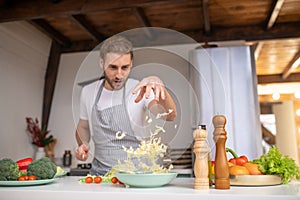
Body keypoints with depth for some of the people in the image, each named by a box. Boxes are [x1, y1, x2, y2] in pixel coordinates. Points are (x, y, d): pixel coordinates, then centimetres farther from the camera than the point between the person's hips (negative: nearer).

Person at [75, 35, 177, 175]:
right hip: (99, 171, 3)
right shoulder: (88, 92, 6)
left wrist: (159, 85, -40)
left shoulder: (140, 90, -7)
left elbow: (170, 116, -23)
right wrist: (82, 145, 2)